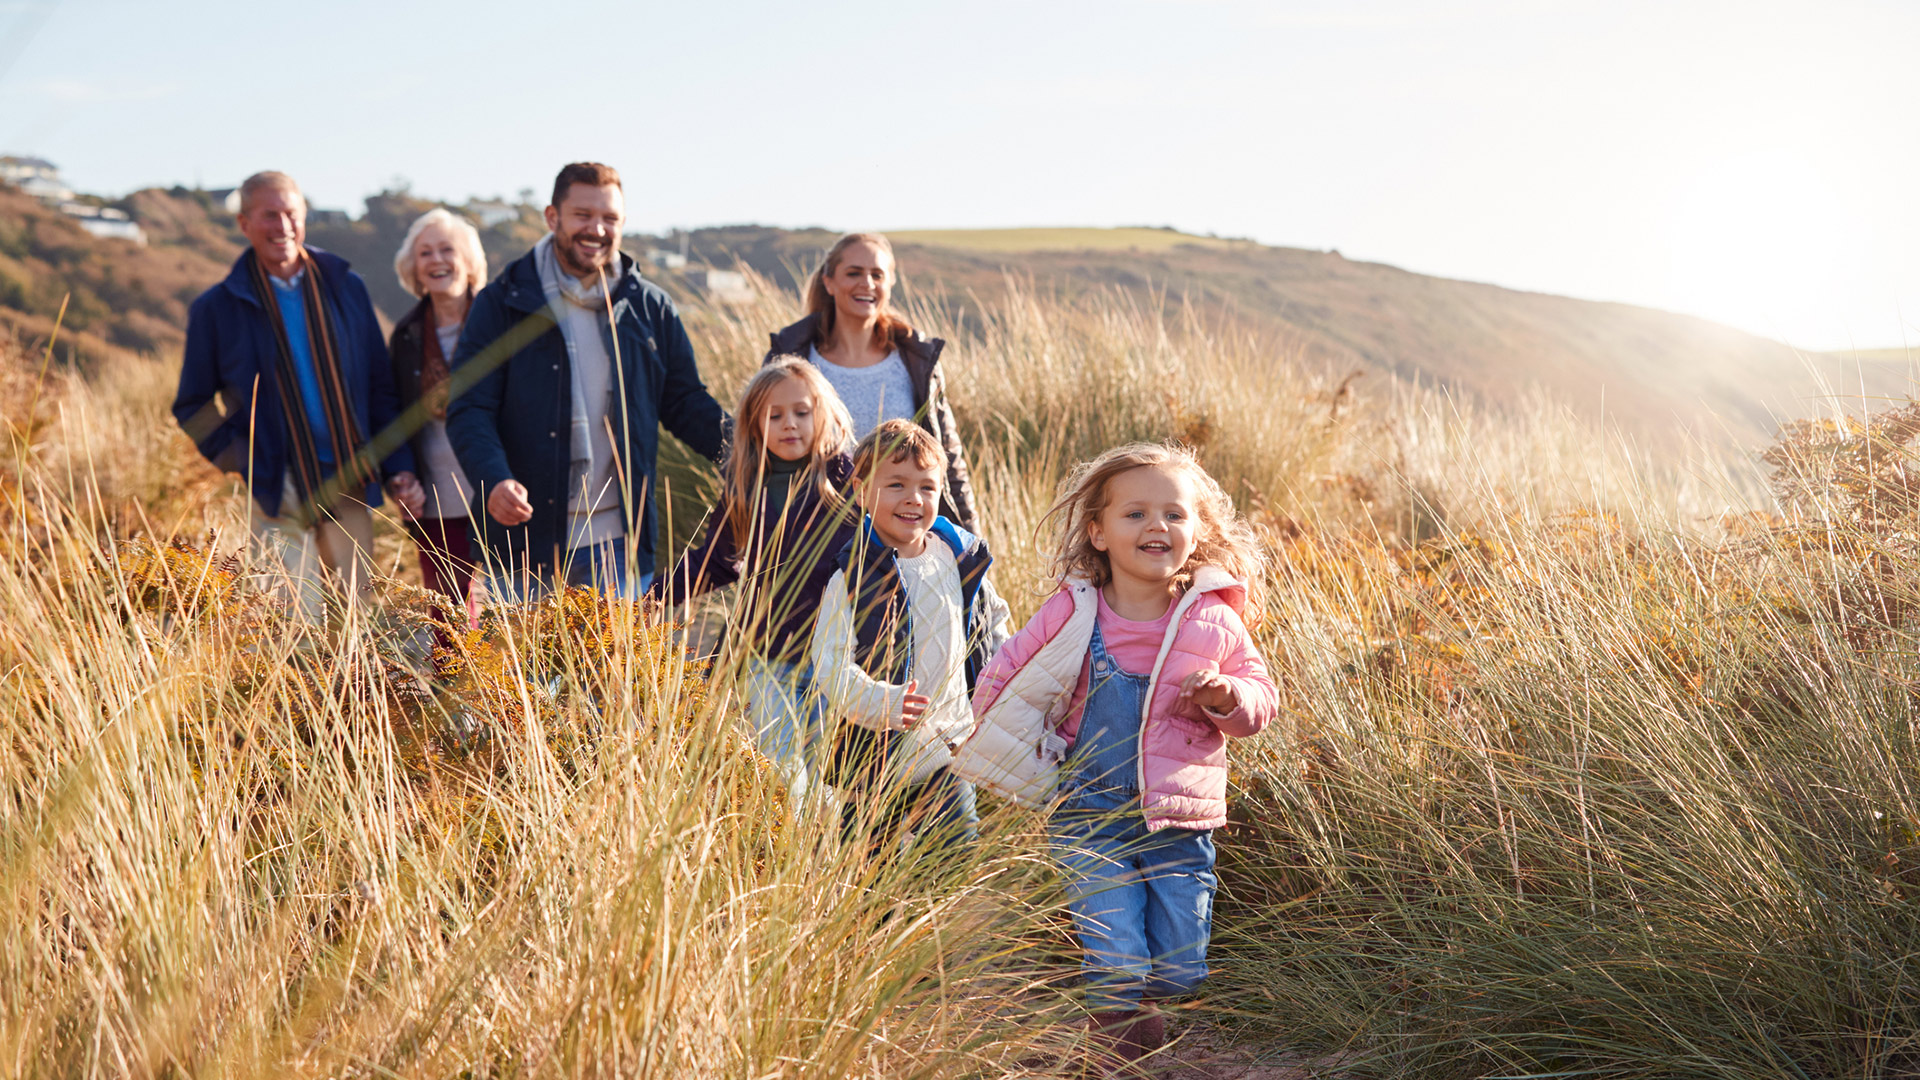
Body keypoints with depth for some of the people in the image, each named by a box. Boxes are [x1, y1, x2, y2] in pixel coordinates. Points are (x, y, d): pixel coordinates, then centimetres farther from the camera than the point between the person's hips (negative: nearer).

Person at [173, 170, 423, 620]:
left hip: (350, 488, 3)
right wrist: (239, 459, -7)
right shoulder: (216, 309, 3)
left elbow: (380, 385, 12)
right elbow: (192, 407, 8)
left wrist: (399, 468, 5)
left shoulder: (345, 287, 9)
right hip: (278, 494, -3)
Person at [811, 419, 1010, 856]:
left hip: (948, 756, 3)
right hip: (874, 760, -3)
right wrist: (883, 702, -37)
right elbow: (830, 664, -21)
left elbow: (994, 617, 20)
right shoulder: (851, 579, -14)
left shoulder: (961, 559, 1)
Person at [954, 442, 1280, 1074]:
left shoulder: (1213, 621, -3)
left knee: (1180, 971, 6)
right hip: (1092, 815, -1)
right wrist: (1034, 761, 2)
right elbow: (1003, 679, 6)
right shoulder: (1071, 614, -6)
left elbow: (1262, 700, 5)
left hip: (1179, 820, 2)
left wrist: (1226, 696, -16)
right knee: (1117, 968, -8)